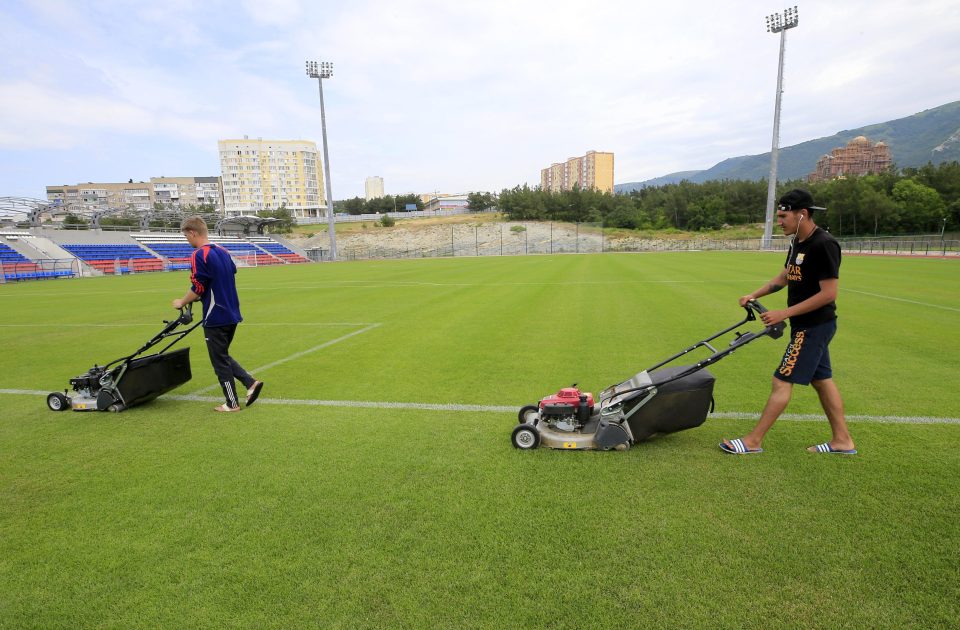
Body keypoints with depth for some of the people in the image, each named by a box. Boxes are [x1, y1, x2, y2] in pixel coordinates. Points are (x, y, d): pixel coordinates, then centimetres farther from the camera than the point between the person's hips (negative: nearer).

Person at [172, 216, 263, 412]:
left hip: (216, 317, -8)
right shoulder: (223, 251, 9)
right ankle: (250, 382, 9)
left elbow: (197, 289, -16)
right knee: (223, 356, 21)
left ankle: (232, 403, 13)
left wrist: (181, 302, 2)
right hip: (232, 314, 8)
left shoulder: (199, 255, -15)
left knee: (220, 361, 5)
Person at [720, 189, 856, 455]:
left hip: (814, 326, -10)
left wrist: (784, 313, -23)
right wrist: (754, 295, 9)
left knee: (782, 381, -6)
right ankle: (842, 440, 29)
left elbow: (829, 293, -23)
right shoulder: (797, 243, 8)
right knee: (822, 380, 16)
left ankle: (752, 441, 2)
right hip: (807, 325, 10)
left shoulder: (824, 245, -21)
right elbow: (784, 276, 20)